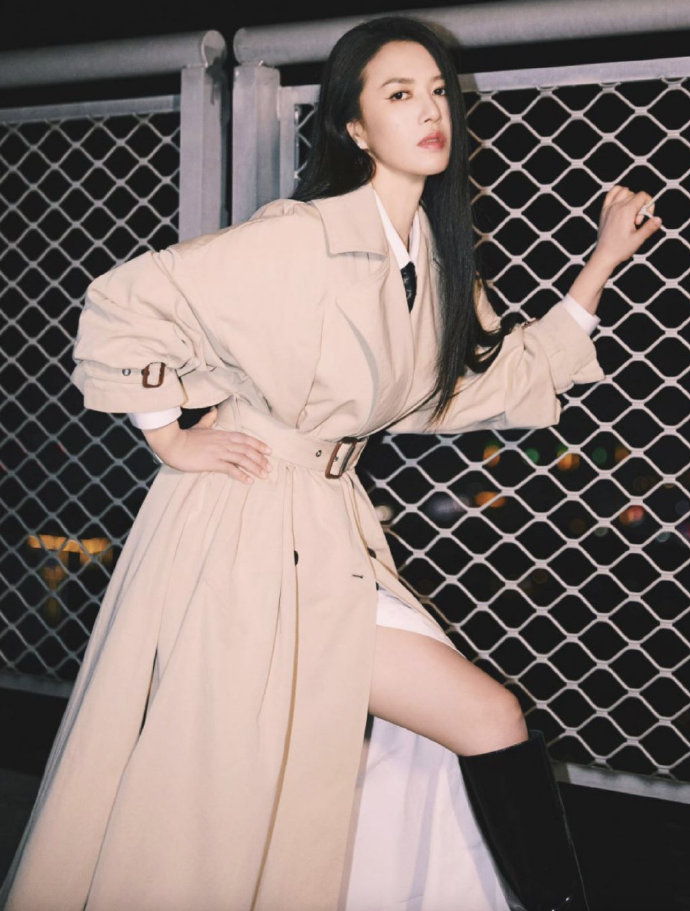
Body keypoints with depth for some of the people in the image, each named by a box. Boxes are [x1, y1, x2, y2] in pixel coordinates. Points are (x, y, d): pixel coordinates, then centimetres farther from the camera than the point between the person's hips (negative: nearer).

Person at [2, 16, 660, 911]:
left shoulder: (434, 259, 8)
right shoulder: (304, 240, -16)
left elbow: (497, 382, 14)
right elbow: (122, 302, -14)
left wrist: (603, 262, 14)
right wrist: (170, 437, -9)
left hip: (327, 530, 7)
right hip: (244, 536, -7)